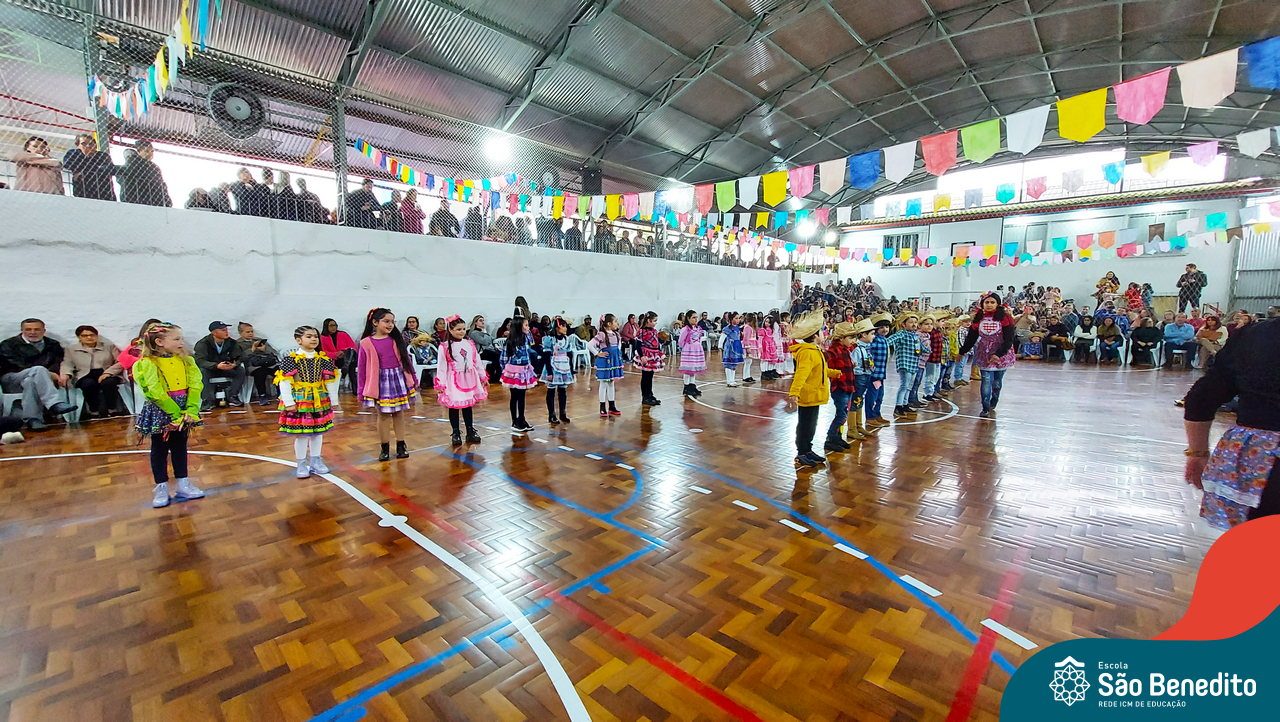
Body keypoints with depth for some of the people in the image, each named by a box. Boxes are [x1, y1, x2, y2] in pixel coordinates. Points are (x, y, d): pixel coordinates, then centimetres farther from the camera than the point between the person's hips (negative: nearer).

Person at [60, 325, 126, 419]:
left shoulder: (109, 346, 14)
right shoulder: (71, 349, 19)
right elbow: (67, 364, 8)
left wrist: (108, 372, -14)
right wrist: (65, 374, -16)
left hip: (109, 375, -1)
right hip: (85, 376, 1)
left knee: (108, 382, -36)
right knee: (89, 384, -35)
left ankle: (112, 410, -22)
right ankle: (94, 411, -23)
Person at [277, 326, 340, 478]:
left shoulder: (324, 359, 2)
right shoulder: (291, 360, -9)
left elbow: (331, 381, 7)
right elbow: (284, 382, -10)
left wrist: (333, 400, 7)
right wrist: (289, 403, -13)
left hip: (319, 401, 4)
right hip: (299, 401, -4)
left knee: (318, 431, 12)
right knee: (300, 434, 2)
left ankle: (315, 460, 27)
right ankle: (302, 464, 17)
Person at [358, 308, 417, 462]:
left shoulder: (397, 339, 2)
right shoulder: (366, 343, -4)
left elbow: (406, 359, 10)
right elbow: (362, 368, 0)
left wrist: (413, 379, 12)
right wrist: (361, 390, 1)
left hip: (398, 379, 2)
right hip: (380, 381, -2)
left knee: (399, 413, 9)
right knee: (382, 414, 5)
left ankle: (401, 446, 19)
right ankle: (385, 448, 17)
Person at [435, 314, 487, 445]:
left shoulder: (470, 344, 5)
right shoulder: (445, 347, -8)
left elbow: (477, 361, 13)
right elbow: (442, 367, -8)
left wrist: (483, 377, 17)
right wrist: (440, 384, -12)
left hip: (469, 379, 4)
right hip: (453, 381, -4)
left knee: (468, 406, 13)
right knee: (453, 407, 5)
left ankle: (470, 431, 22)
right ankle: (456, 434, 16)